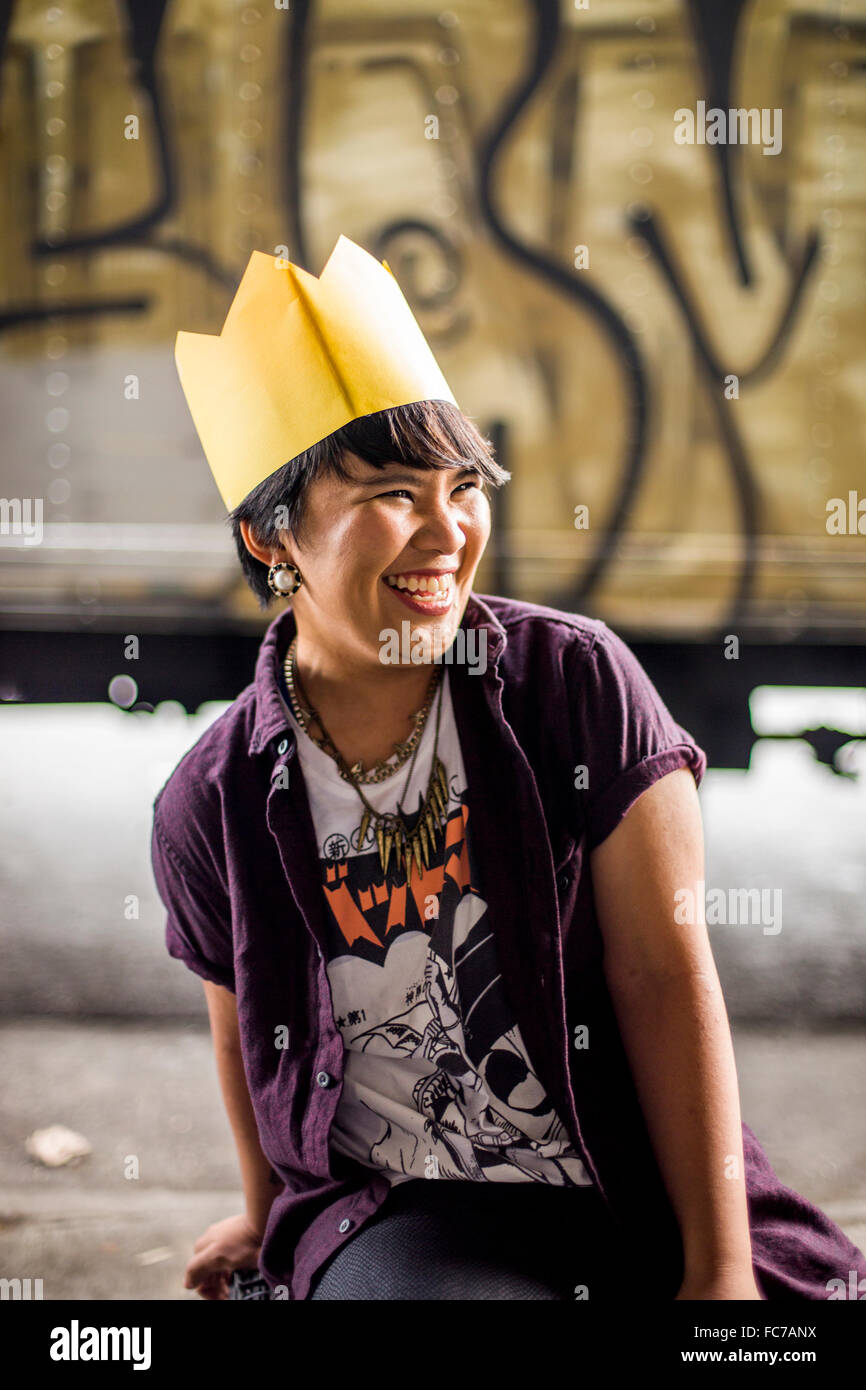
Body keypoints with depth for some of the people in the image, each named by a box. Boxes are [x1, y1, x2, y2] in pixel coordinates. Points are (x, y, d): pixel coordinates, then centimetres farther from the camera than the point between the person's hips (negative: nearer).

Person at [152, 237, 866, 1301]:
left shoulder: (576, 679, -5)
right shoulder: (209, 809, -3)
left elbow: (666, 975, -8)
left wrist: (720, 1268, -11)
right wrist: (268, 1217, 28)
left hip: (647, 1204, 1)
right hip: (396, 1218, 0)